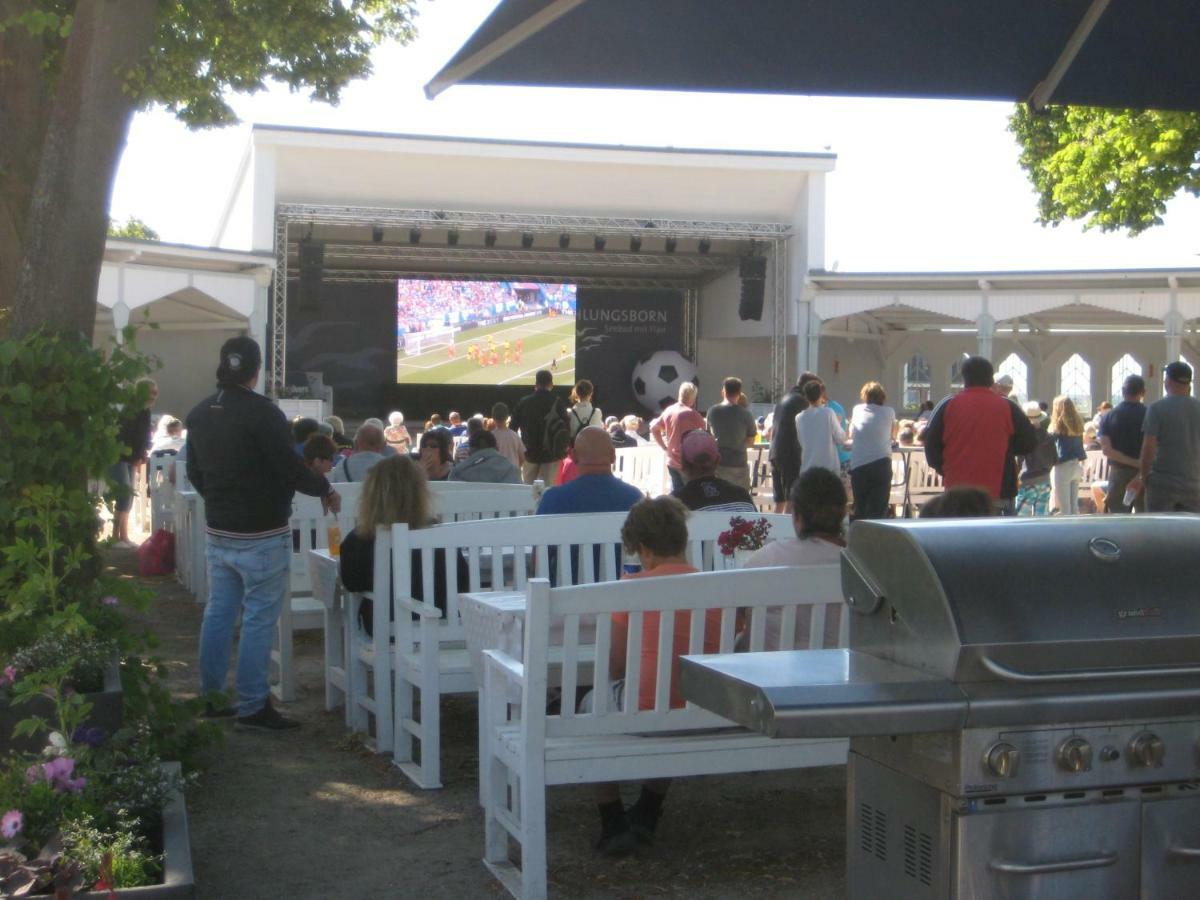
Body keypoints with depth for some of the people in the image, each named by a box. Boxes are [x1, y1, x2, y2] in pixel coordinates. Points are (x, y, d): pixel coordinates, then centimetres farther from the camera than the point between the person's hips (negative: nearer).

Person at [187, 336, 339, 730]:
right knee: (259, 618, -2)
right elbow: (290, 468, -19)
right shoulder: (262, 412, -18)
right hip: (261, 535, -7)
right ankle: (252, 705, 1)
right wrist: (325, 489, -1)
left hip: (218, 531, 8)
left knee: (218, 611, 14)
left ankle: (211, 695, 22)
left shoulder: (199, 414, 6)